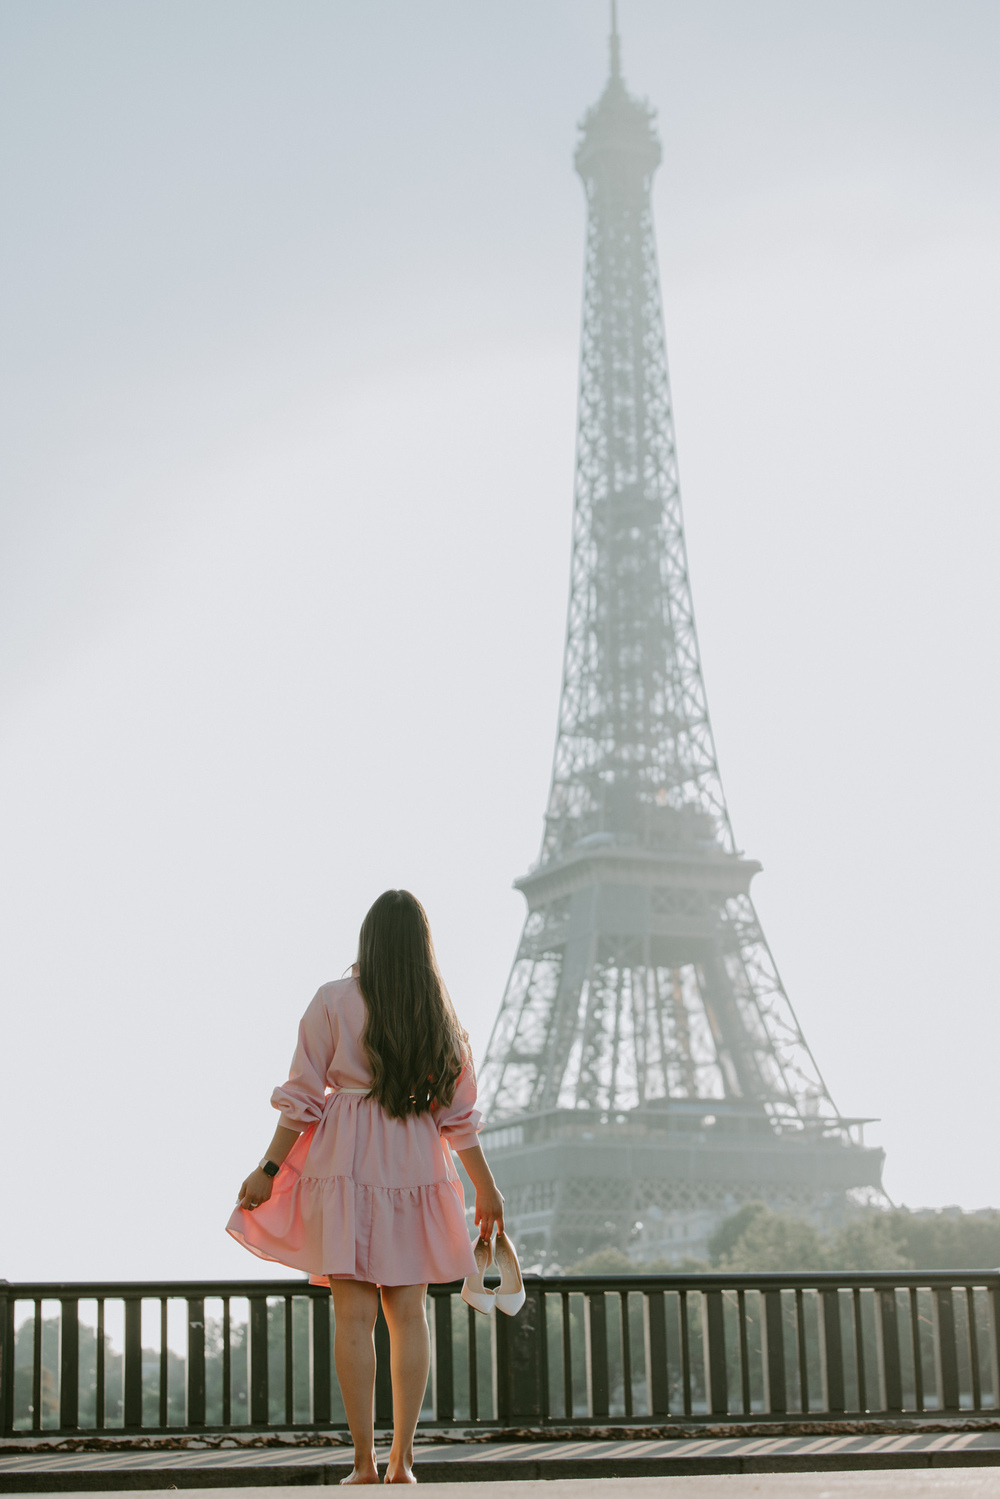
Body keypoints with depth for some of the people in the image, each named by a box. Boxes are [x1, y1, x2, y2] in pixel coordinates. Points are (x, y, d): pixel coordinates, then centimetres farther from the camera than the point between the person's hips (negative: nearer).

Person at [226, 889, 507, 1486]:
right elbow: (459, 1114, 7)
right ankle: (402, 1461, 9)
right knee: (409, 1312, 8)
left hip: (346, 1163, -3)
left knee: (355, 1314, -1)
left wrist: (269, 1169, 1)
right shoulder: (441, 1015, 4)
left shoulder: (335, 1001, -5)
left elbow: (303, 1099, -6)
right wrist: (487, 1190, 15)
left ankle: (365, 1463, -1)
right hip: (417, 1164, 3)